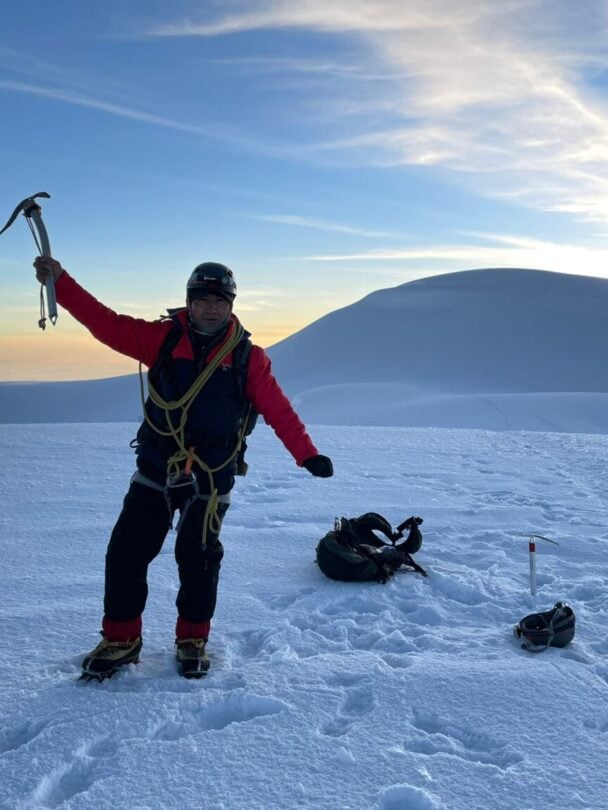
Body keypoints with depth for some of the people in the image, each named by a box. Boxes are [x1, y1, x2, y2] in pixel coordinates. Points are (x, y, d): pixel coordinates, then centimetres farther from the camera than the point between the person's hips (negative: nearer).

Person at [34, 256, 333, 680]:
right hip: (156, 469, 2)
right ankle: (120, 639, 20)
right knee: (126, 550, 2)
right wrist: (60, 281, -17)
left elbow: (278, 409, -5)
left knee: (198, 559, 7)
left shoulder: (247, 356, -4)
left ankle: (193, 641, 28)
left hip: (211, 478, -1)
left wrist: (307, 454, -13)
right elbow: (108, 324, -9)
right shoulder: (164, 338, -1)